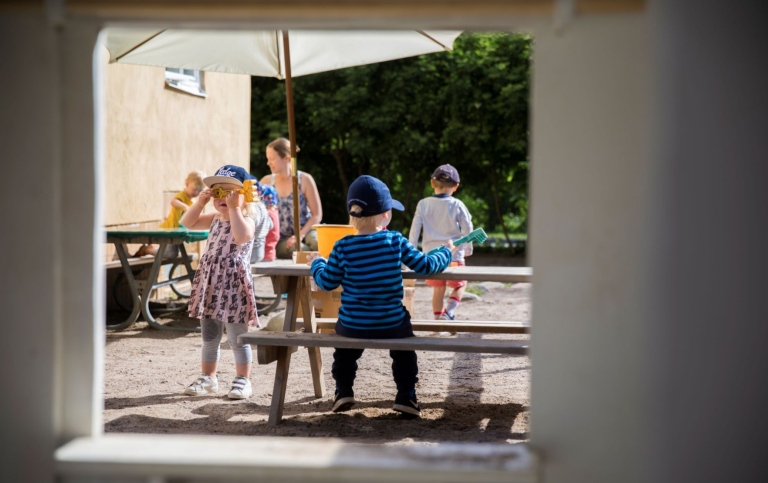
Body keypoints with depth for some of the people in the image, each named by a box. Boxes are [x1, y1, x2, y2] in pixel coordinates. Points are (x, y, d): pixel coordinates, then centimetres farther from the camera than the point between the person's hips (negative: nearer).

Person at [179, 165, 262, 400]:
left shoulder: (247, 220, -10)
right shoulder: (215, 219, 13)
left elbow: (242, 236, -32)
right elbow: (188, 223, 16)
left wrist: (234, 208, -26)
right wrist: (200, 202, 4)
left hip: (234, 285, -7)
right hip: (211, 284, 8)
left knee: (238, 338, 1)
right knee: (209, 337, 15)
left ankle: (243, 380, 11)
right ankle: (208, 378, 26)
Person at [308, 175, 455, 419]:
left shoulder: (343, 247, -8)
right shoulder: (396, 241, -8)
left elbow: (327, 282, -2)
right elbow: (425, 266, -3)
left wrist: (317, 262, 18)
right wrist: (445, 253, 17)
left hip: (352, 325, 0)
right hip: (392, 325, 0)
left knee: (345, 350, 33)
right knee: (404, 352, 29)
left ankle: (343, 390, 28)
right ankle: (406, 396, 22)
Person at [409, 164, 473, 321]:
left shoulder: (423, 204, -2)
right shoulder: (456, 205, -6)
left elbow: (414, 230, -1)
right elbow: (467, 229, -1)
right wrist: (468, 249, 16)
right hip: (453, 254, -2)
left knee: (438, 288, 15)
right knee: (460, 285, 14)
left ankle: (438, 319, 18)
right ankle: (448, 313, -6)